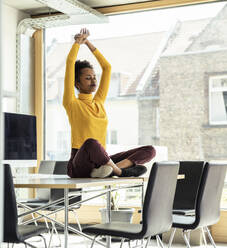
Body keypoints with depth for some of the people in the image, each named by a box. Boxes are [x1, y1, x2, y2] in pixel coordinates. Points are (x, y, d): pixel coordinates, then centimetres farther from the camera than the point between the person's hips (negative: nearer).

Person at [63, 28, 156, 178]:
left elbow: (107, 67, 21)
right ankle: (120, 171, -19)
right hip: (79, 166, -6)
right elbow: (70, 63, -4)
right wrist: (78, 42, 12)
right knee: (91, 143, -43)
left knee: (150, 150, -8)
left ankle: (109, 169, -29)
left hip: (101, 161, 6)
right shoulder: (72, 103, 1)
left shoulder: (99, 101, 17)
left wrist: (88, 43, 24)